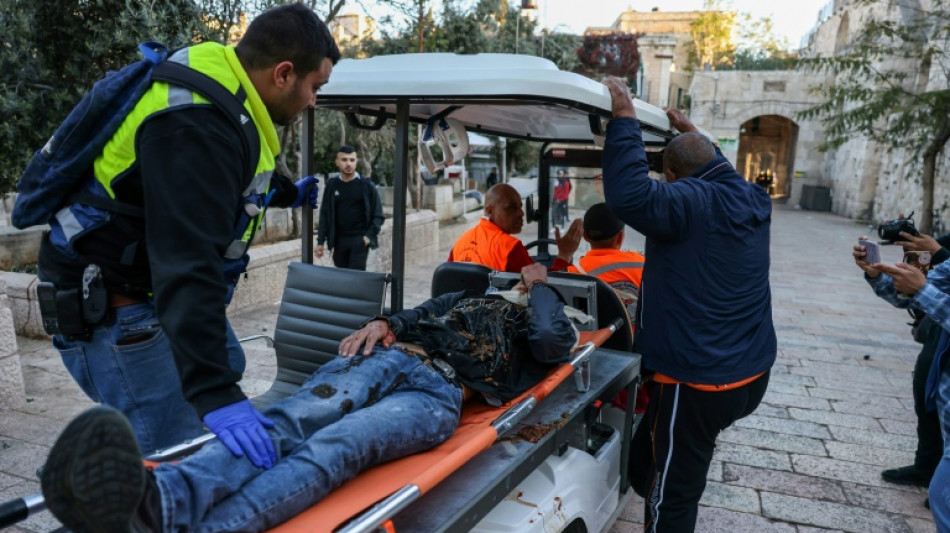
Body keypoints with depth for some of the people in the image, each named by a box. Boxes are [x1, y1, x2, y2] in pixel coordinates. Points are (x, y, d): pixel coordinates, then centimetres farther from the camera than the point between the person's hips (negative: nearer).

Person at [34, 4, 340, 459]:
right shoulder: (195, 129, -29)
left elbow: (230, 178, 25)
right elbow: (187, 265, -38)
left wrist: (284, 191, 43)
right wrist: (214, 392, -42)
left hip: (150, 280, 11)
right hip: (108, 306, -11)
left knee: (225, 364, 24)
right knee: (177, 452, -12)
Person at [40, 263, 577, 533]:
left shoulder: (542, 335, 24)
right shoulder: (473, 298, 37)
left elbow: (554, 339, 0)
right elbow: (421, 314, 28)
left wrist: (540, 287, 17)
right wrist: (385, 324, 5)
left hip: (437, 390, -4)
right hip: (385, 356, 4)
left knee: (333, 449, -33)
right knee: (284, 425, -26)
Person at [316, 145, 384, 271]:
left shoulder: (366, 185, -2)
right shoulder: (331, 185, 6)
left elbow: (377, 215, -1)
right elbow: (325, 214, 8)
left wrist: (369, 236, -14)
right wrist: (320, 241, 3)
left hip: (359, 240, -3)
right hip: (339, 240, 3)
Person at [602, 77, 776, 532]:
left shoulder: (690, 203, -20)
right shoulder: (753, 202, 6)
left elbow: (628, 196, -34)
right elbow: (720, 169, 28)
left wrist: (625, 119, -24)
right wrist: (693, 135, 33)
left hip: (697, 382, -9)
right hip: (752, 375, 9)